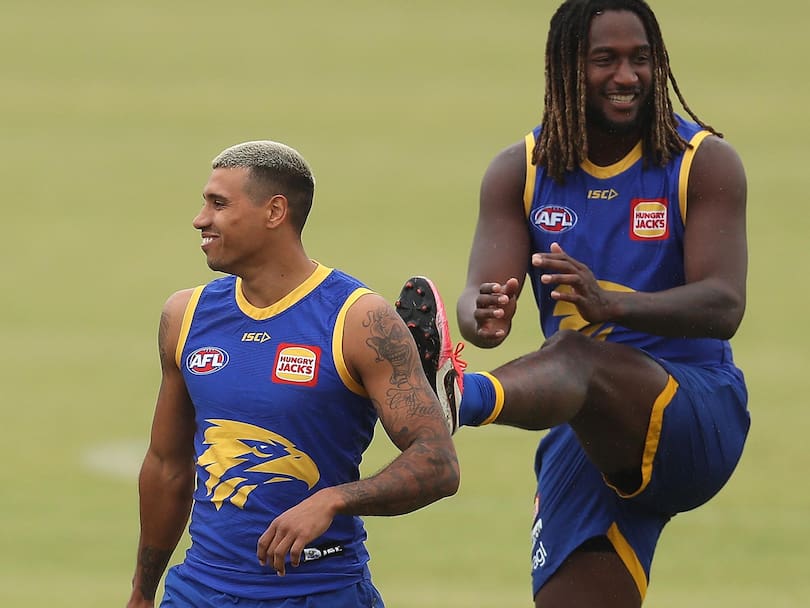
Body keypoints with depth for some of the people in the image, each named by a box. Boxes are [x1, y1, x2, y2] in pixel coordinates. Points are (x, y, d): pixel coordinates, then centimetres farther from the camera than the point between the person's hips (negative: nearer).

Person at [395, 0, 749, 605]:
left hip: (699, 421, -5)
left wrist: (610, 304, -35)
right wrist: (483, 317, -31)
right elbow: (481, 294, -3)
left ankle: (458, 394, -70)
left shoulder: (705, 163, -3)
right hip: (585, 438, 5)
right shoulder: (520, 172, 7)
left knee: (576, 353, -36)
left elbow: (724, 306, -15)